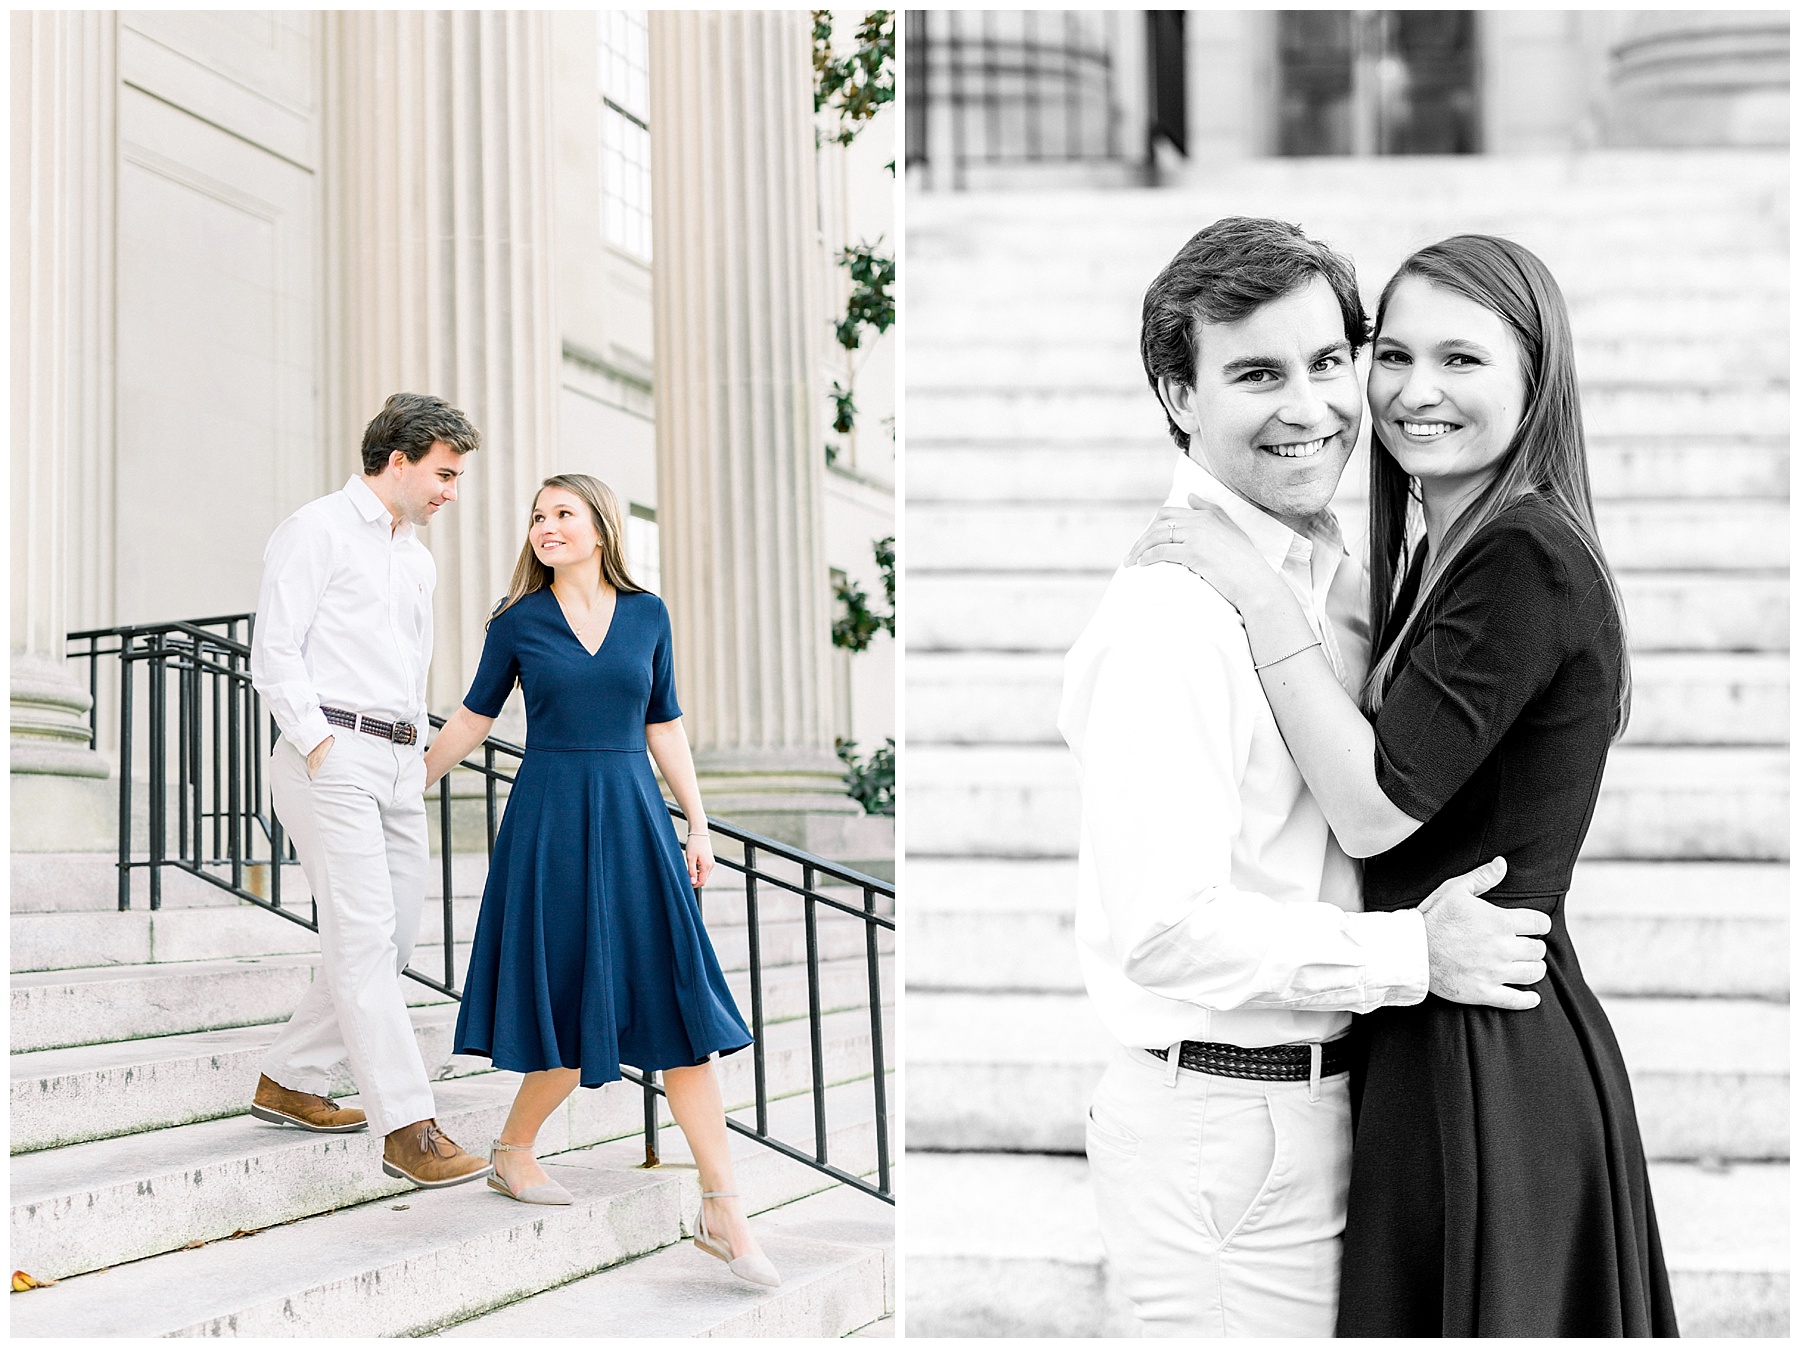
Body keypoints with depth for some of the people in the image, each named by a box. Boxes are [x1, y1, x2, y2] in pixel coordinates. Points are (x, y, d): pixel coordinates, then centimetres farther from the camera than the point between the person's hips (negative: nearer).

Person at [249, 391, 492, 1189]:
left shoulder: (419, 561, 22)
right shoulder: (317, 531, -2)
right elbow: (274, 653, -9)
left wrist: (415, 755, 17)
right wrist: (319, 743, -15)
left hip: (397, 763, 9)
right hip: (330, 756, -9)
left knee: (394, 938, 8)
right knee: (364, 937, -12)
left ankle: (289, 1081, 23)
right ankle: (409, 1129, -16)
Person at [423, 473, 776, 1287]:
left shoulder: (647, 614, 6)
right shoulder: (518, 622, 1)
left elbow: (664, 727, 11)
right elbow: (475, 718, 11)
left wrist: (697, 824, 8)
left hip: (633, 820, 2)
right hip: (550, 820, -2)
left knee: (678, 1004, -2)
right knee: (574, 1006, 0)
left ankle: (722, 1212, 0)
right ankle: (513, 1151, 26)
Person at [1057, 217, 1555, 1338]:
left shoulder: (1335, 576, 9)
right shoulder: (1168, 620, -22)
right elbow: (1167, 930, -27)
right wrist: (1412, 951, -20)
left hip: (1314, 1104, 9)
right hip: (1225, 1126, -9)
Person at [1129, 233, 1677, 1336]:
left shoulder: (1530, 562, -17)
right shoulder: (1439, 557, 12)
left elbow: (1376, 807, -21)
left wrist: (1261, 594, -19)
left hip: (1490, 1070, -9)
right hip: (1434, 1044, 9)